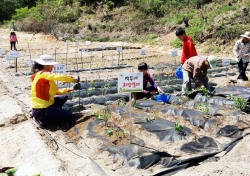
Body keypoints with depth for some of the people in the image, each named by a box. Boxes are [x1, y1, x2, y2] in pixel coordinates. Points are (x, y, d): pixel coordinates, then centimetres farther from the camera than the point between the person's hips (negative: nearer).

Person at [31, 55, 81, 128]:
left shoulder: (46, 76, 12)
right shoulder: (42, 74, -16)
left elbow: (57, 91, 10)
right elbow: (58, 77, -28)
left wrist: (71, 89, 1)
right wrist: (74, 79, -14)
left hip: (45, 105, 10)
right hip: (41, 111, -10)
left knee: (64, 97, 23)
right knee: (70, 116, -2)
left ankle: (52, 114, 8)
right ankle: (44, 120, -4)